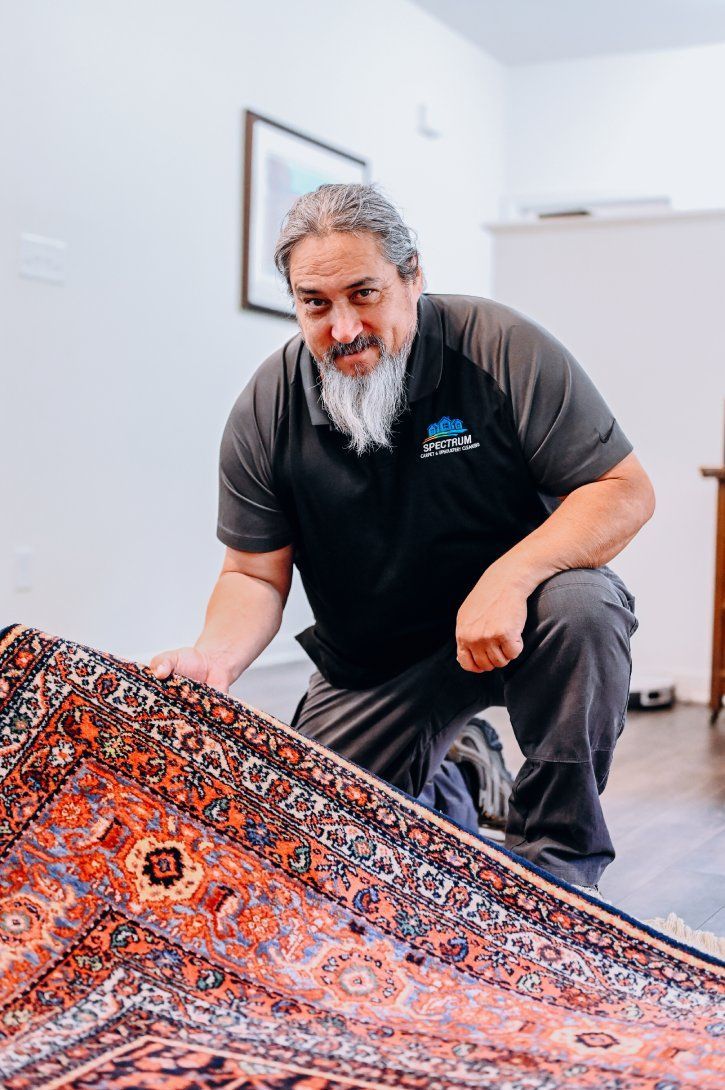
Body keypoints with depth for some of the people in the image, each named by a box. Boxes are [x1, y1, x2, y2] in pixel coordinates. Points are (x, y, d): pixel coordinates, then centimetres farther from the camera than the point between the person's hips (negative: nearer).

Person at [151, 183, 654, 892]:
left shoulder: (503, 349, -17)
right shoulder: (266, 411, -8)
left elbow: (626, 491, -18)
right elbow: (255, 573, -4)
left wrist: (510, 576, -34)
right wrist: (215, 658, -26)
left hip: (515, 621, -2)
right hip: (371, 667, 3)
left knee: (580, 608, -35)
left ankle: (553, 859, -15)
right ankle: (441, 790, 26)